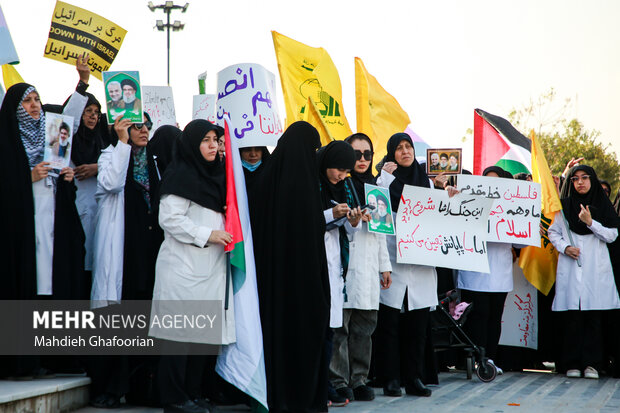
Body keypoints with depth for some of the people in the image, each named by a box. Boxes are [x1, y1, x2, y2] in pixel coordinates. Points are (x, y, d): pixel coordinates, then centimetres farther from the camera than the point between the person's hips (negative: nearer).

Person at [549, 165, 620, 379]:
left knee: (593, 317, -5)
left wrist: (590, 222, -9)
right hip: (570, 270, 1)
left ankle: (592, 363, -1)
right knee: (572, 317, -4)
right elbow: (553, 232, 13)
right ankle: (573, 363, 1)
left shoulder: (603, 205, 9)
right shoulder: (564, 205, 12)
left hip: (595, 269, -1)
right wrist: (565, 247, -5)